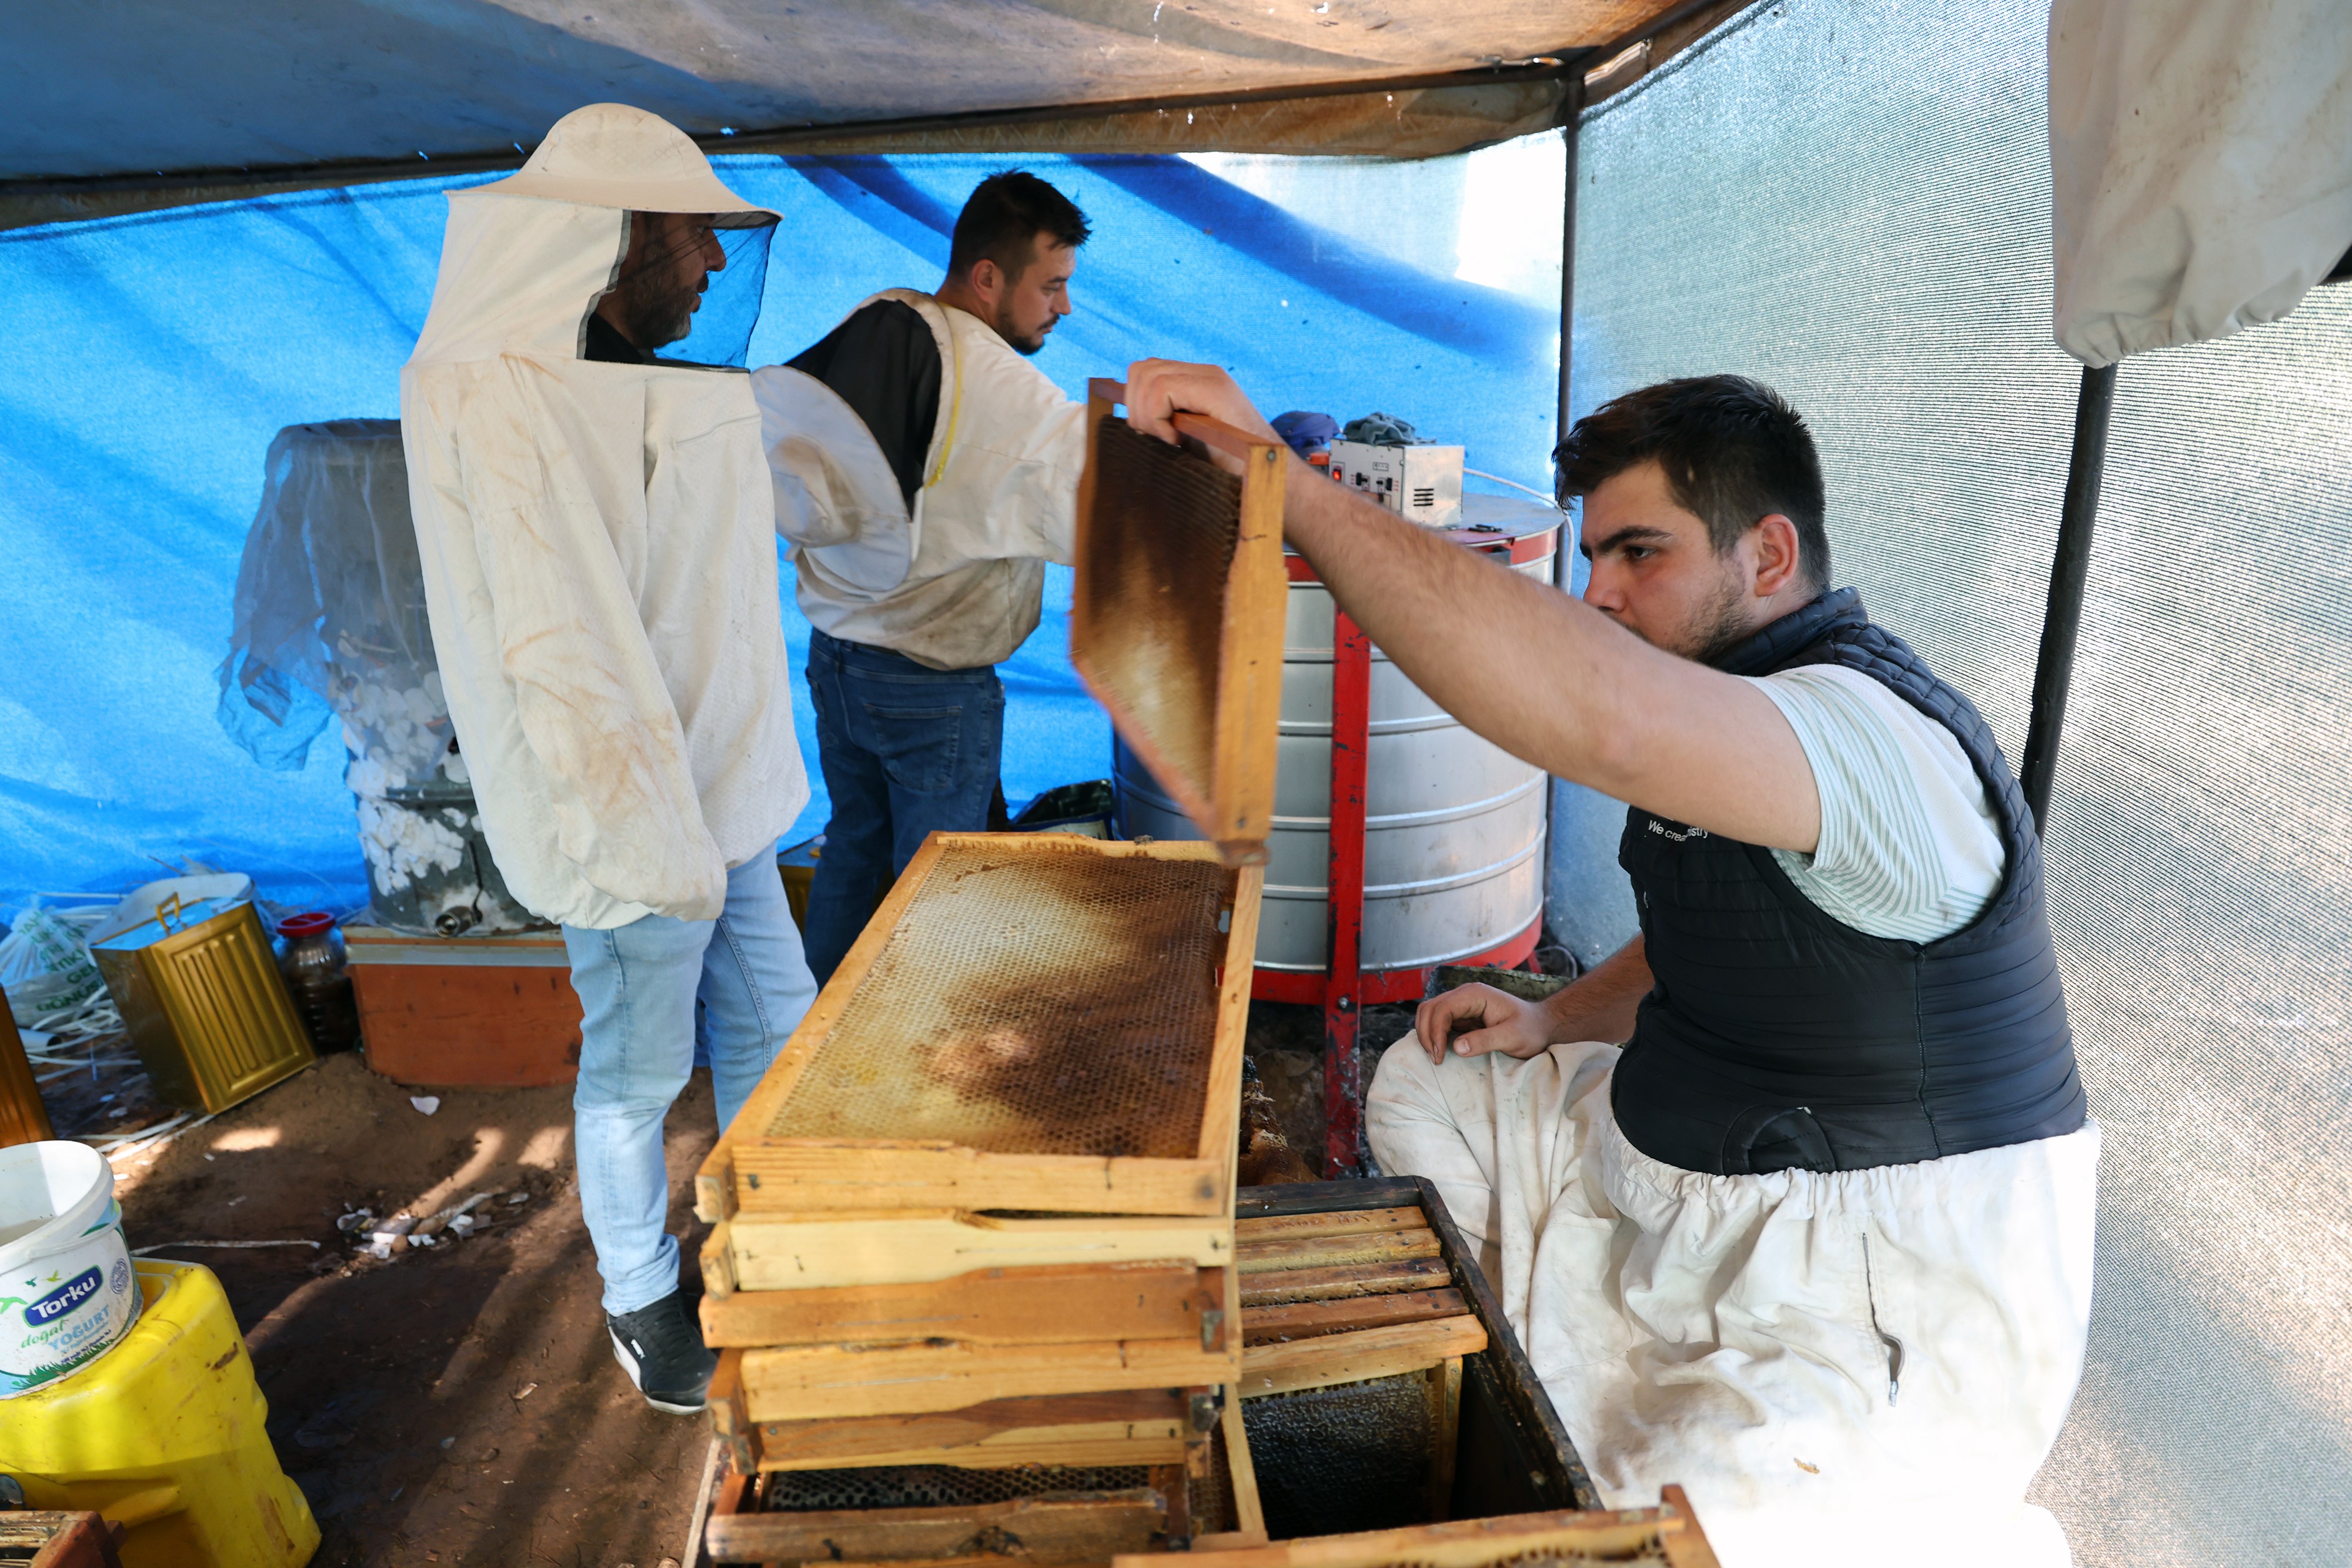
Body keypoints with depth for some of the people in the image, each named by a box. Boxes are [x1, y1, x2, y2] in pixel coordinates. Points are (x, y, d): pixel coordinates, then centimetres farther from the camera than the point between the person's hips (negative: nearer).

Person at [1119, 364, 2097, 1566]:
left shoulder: (1874, 729, -26)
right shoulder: (1734, 727, 6)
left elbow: (1607, 718, -47)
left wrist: (1286, 486, -46)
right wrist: (1557, 1023, 4)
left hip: (1892, 1302, -9)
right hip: (1692, 1186, 9)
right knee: (1425, 1095, 11)